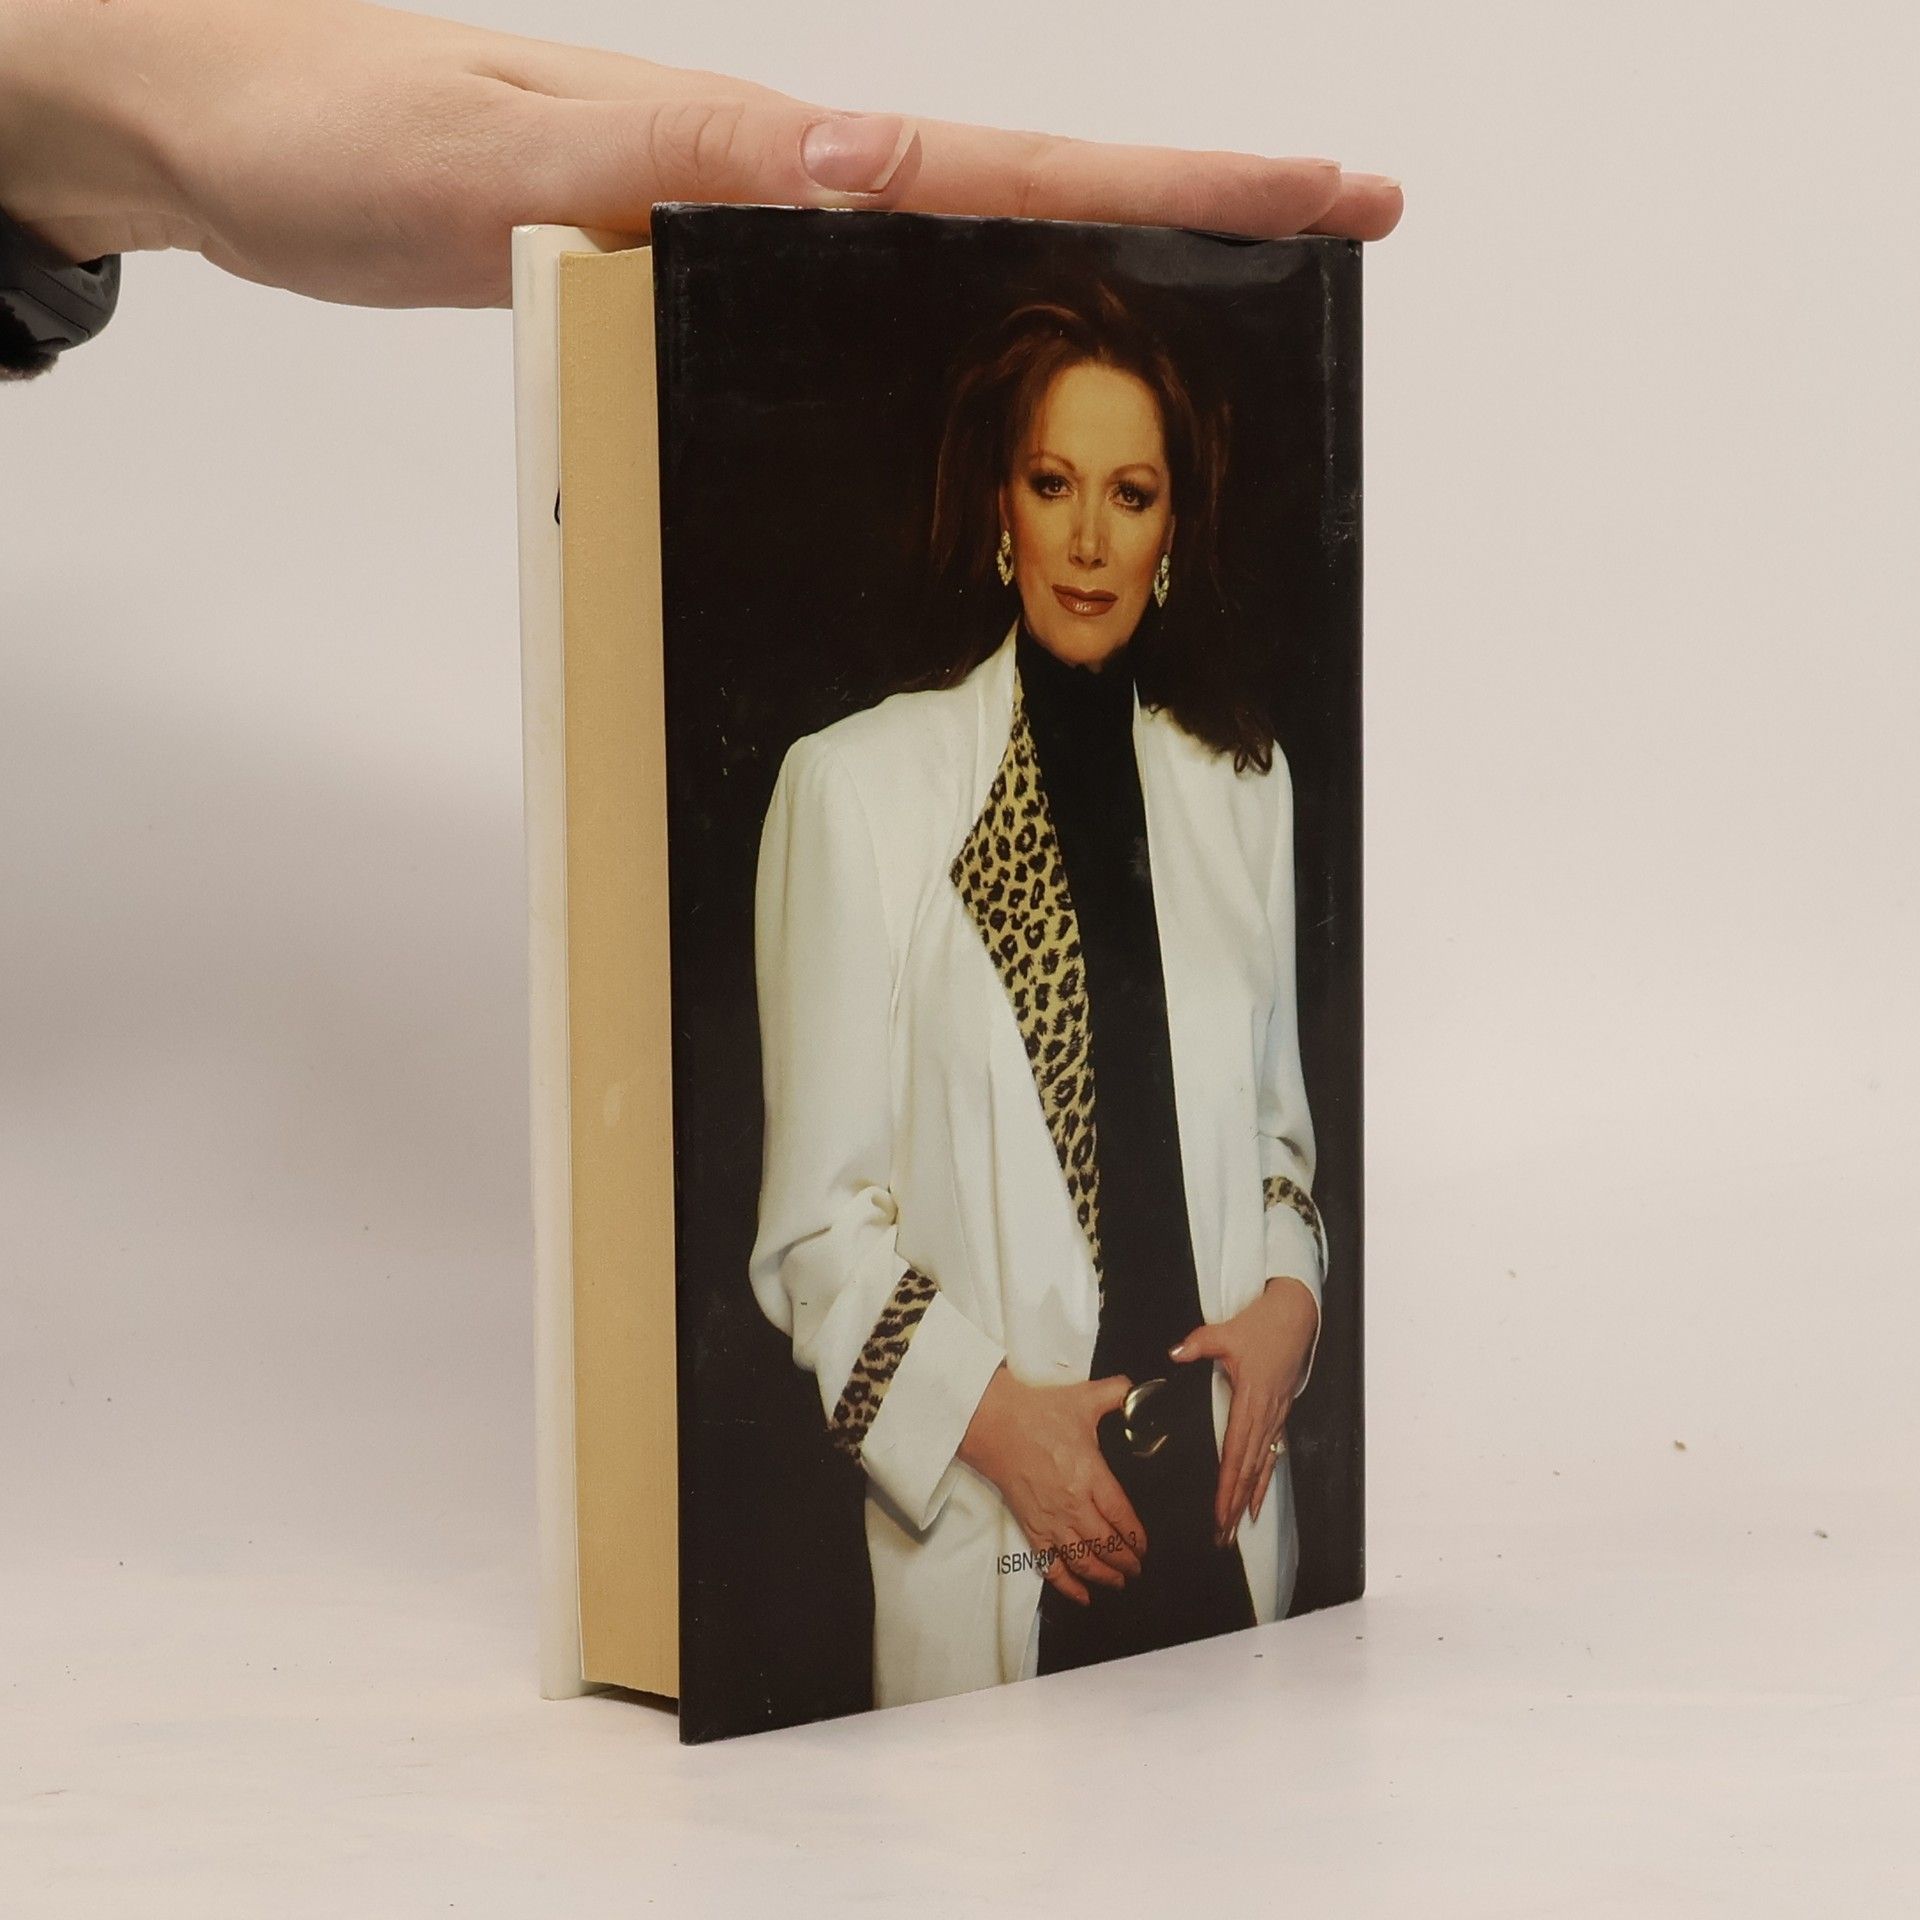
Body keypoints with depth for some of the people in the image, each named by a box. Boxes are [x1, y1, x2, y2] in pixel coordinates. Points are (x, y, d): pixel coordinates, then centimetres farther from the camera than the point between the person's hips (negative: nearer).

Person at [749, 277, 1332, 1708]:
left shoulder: (1242, 786, 13)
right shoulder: (858, 784, -1)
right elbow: (817, 1214, -2)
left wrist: (1289, 1295, 1)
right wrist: (991, 1411, -12)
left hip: (1222, 1498, 4)